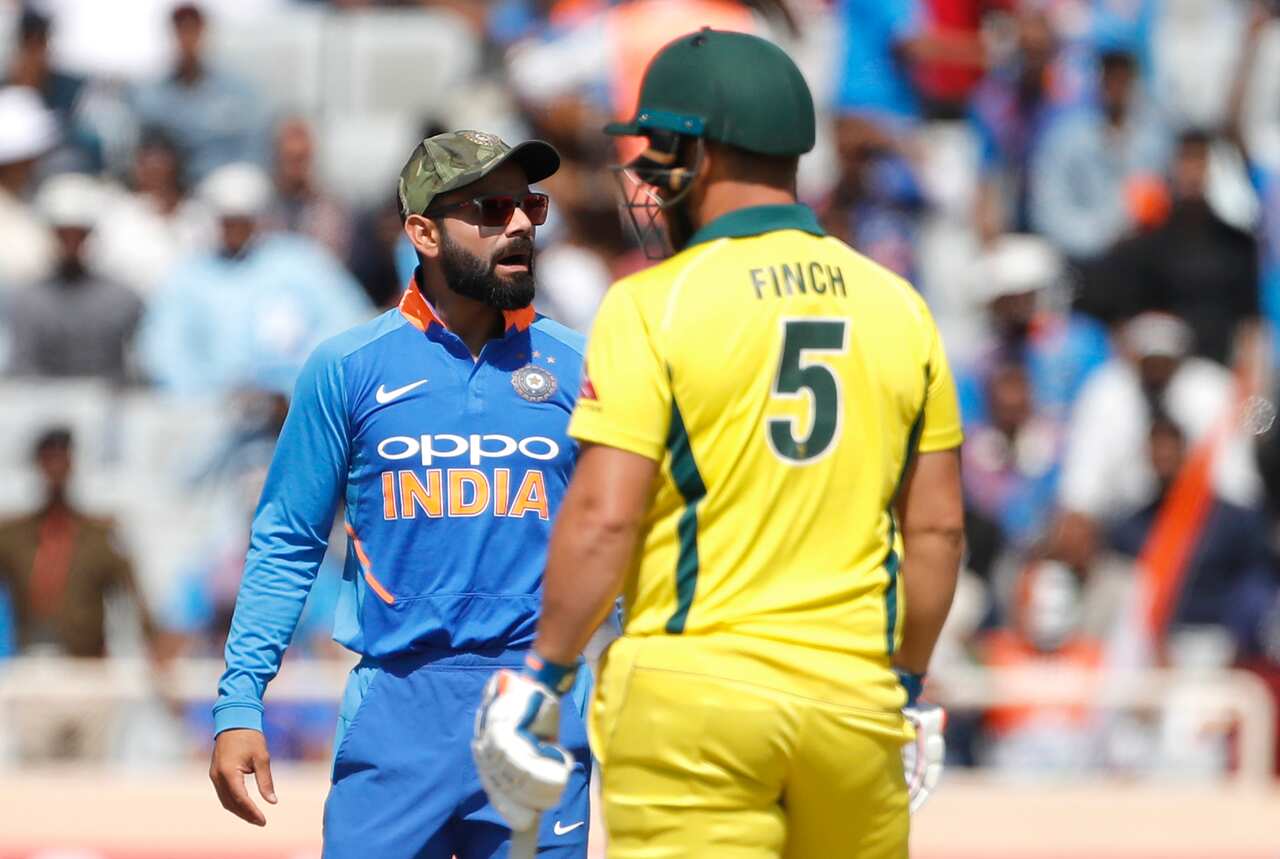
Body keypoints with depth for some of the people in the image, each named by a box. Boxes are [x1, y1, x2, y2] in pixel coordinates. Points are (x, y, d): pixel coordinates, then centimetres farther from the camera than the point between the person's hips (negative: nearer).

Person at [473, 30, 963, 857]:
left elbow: (604, 516, -11)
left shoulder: (654, 303, -5)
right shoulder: (899, 307, 9)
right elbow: (938, 525, 10)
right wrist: (909, 686, 20)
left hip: (689, 693, -4)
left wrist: (541, 678, -2)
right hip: (855, 696, 4)